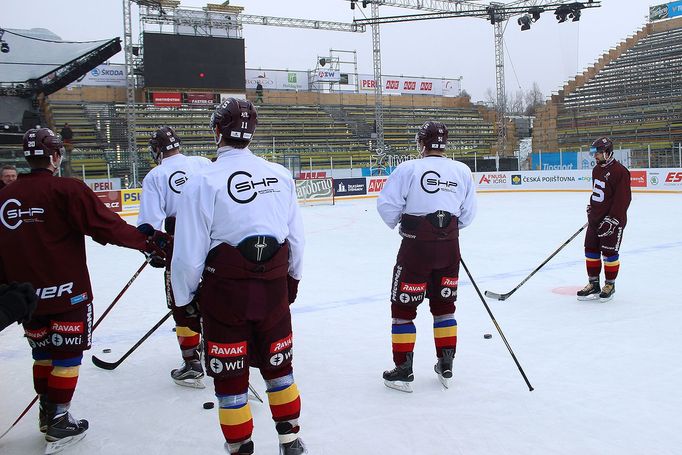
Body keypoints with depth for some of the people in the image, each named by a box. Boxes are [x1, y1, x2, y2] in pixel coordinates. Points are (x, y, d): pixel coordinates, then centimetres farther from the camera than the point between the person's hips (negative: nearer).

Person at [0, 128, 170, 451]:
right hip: (66, 293, -6)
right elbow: (107, 226, -19)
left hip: (27, 296, 6)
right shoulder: (67, 190, -14)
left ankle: (47, 415, 33)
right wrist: (148, 242, -10)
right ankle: (59, 424, 15)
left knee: (43, 354, 20)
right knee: (66, 356, 8)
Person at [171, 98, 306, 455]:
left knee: (229, 374, 9)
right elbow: (296, 237, 7)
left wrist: (185, 296, 4)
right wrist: (292, 278, 22)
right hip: (274, 288, 4)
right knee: (277, 362, 19)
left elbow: (189, 251, -11)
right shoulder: (280, 175, 0)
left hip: (225, 291, -4)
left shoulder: (204, 181, -13)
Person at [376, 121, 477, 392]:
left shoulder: (408, 169, -9)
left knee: (403, 307, 6)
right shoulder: (462, 171, 3)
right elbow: (468, 213, 7)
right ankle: (446, 366, 25)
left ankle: (403, 371, 10)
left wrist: (397, 223, 11)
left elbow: (387, 205, -10)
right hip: (449, 246, 5)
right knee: (444, 304, 18)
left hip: (416, 245, -4)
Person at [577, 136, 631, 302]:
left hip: (612, 221, -8)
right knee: (591, 250, 10)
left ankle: (610, 285, 15)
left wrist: (612, 219, -23)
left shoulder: (620, 171, -17)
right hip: (595, 219, 9)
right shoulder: (596, 169, 11)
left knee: (609, 253, 0)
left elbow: (623, 199, -20)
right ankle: (593, 285, 20)